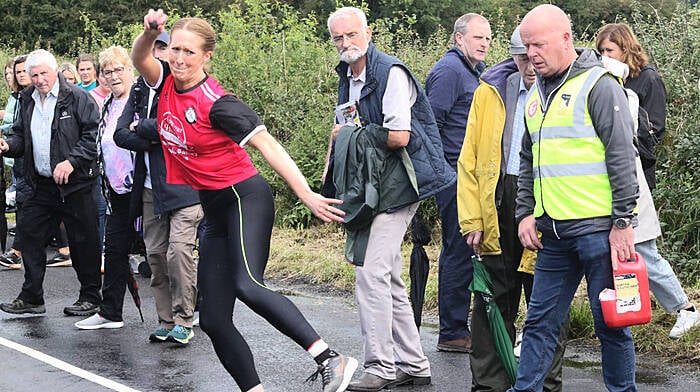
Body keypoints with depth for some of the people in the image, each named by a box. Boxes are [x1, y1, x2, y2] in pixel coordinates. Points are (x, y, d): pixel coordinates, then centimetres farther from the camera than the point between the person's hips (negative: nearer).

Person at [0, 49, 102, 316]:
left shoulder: (77, 97, -8)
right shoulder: (27, 101, 12)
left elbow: (93, 134, -13)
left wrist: (72, 161, -21)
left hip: (75, 184, -6)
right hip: (41, 185, 7)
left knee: (83, 240, 1)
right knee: (29, 234, 7)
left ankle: (90, 297, 14)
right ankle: (31, 298, 17)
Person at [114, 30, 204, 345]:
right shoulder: (140, 89, 15)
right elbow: (121, 134, 7)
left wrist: (140, 128, -3)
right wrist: (151, 140, -10)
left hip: (184, 184, -6)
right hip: (150, 186, 6)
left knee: (179, 249, -15)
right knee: (155, 254, 6)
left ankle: (184, 320, -5)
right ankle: (166, 322, 13)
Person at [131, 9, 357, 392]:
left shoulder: (216, 103, -16)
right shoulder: (168, 82, 6)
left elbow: (267, 145, -20)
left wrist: (307, 195, -27)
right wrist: (150, 33, -25)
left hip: (245, 199, -8)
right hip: (216, 212, 9)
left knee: (247, 286, -31)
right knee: (213, 319, 3)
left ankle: (331, 360, -35)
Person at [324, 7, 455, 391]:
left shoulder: (391, 73, -13)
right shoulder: (346, 79, 15)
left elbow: (399, 136, -20)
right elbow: (341, 131, 25)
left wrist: (352, 133, -8)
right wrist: (330, 173, 10)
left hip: (395, 186, -10)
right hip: (367, 187, 10)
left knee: (371, 271, -14)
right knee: (388, 278, 12)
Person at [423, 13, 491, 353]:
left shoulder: (473, 71, 20)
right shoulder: (449, 70, -12)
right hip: (455, 176, -10)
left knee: (458, 251, 14)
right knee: (460, 252, -7)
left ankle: (454, 327, 21)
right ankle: (453, 333, -1)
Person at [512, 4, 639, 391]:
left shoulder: (598, 85, -7)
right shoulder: (535, 95, 16)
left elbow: (622, 157, -10)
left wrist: (624, 221, -13)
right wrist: (525, 213, 14)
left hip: (598, 228, -7)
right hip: (552, 231, 7)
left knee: (610, 323, 3)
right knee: (540, 322, 8)